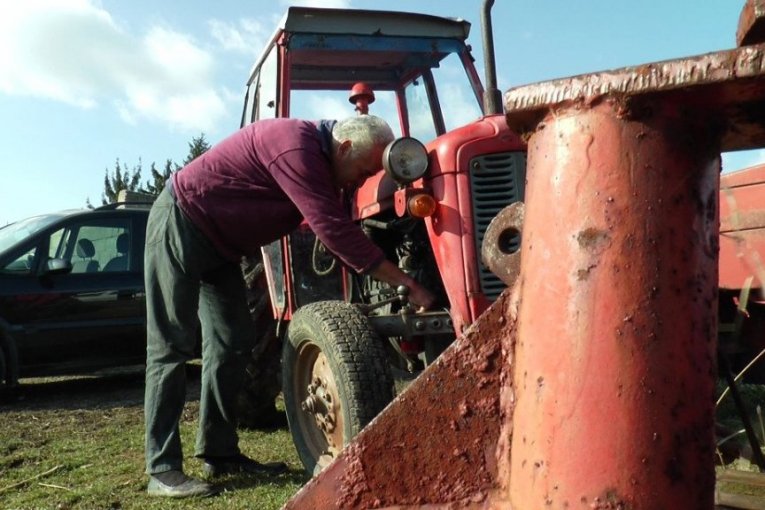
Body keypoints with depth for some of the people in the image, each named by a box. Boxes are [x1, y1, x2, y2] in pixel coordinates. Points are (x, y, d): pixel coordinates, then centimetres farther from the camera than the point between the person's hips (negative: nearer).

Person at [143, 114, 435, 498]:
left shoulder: (318, 157, 3)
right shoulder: (296, 147, -28)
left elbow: (335, 225, 7)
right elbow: (334, 229, -35)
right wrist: (408, 285, -32)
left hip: (216, 241, 10)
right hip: (179, 223, -10)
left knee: (231, 343, 7)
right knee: (172, 346, -9)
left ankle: (219, 452, 16)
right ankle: (162, 470, -3)